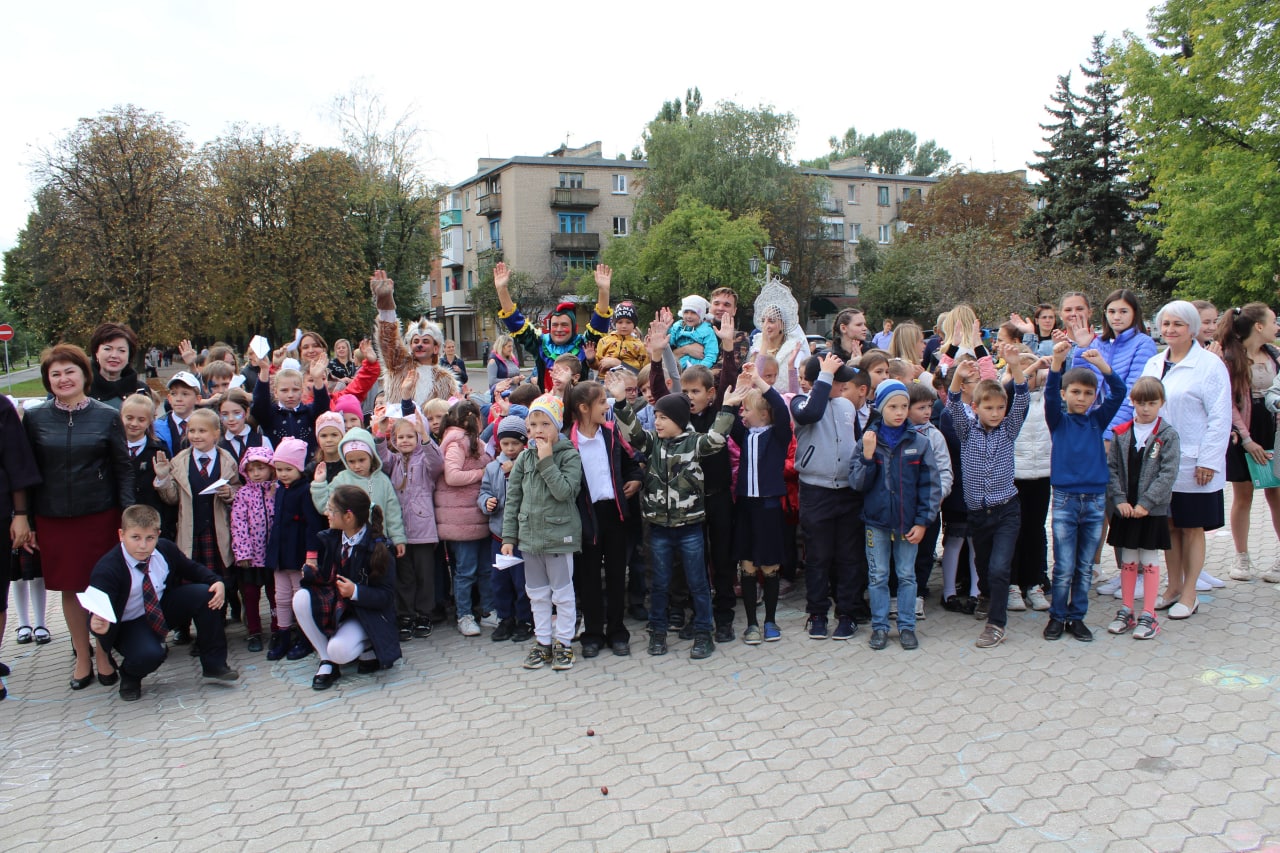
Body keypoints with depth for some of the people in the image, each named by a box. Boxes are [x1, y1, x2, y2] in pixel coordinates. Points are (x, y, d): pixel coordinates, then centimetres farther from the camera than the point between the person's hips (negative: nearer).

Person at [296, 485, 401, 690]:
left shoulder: (378, 548, -20)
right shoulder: (330, 538, -3)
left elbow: (386, 596, -18)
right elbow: (326, 577, 6)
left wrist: (356, 592, -32)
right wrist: (311, 572, -15)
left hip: (366, 615, -6)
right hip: (333, 605, 6)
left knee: (339, 650, -31)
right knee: (301, 599, -21)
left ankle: (370, 650, 6)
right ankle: (326, 662, -8)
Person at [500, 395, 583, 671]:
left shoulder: (570, 456, -8)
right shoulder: (524, 458, 4)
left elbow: (564, 491, -23)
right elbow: (513, 499, 6)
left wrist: (546, 461, -21)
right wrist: (509, 537, 4)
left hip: (559, 534, -5)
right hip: (529, 535, 5)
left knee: (562, 593, 6)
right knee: (537, 593, 14)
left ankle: (563, 642, 20)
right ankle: (543, 641, 26)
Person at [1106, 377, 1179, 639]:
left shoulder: (1168, 435, -4)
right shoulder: (1121, 433, 4)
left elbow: (1168, 474, -10)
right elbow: (1111, 468, 2)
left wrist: (1146, 503, -15)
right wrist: (1119, 500, -9)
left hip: (1153, 510, -3)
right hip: (1125, 509, 3)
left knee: (1149, 562, 4)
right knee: (1127, 561, 11)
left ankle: (1148, 616, 11)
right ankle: (1126, 611, 20)